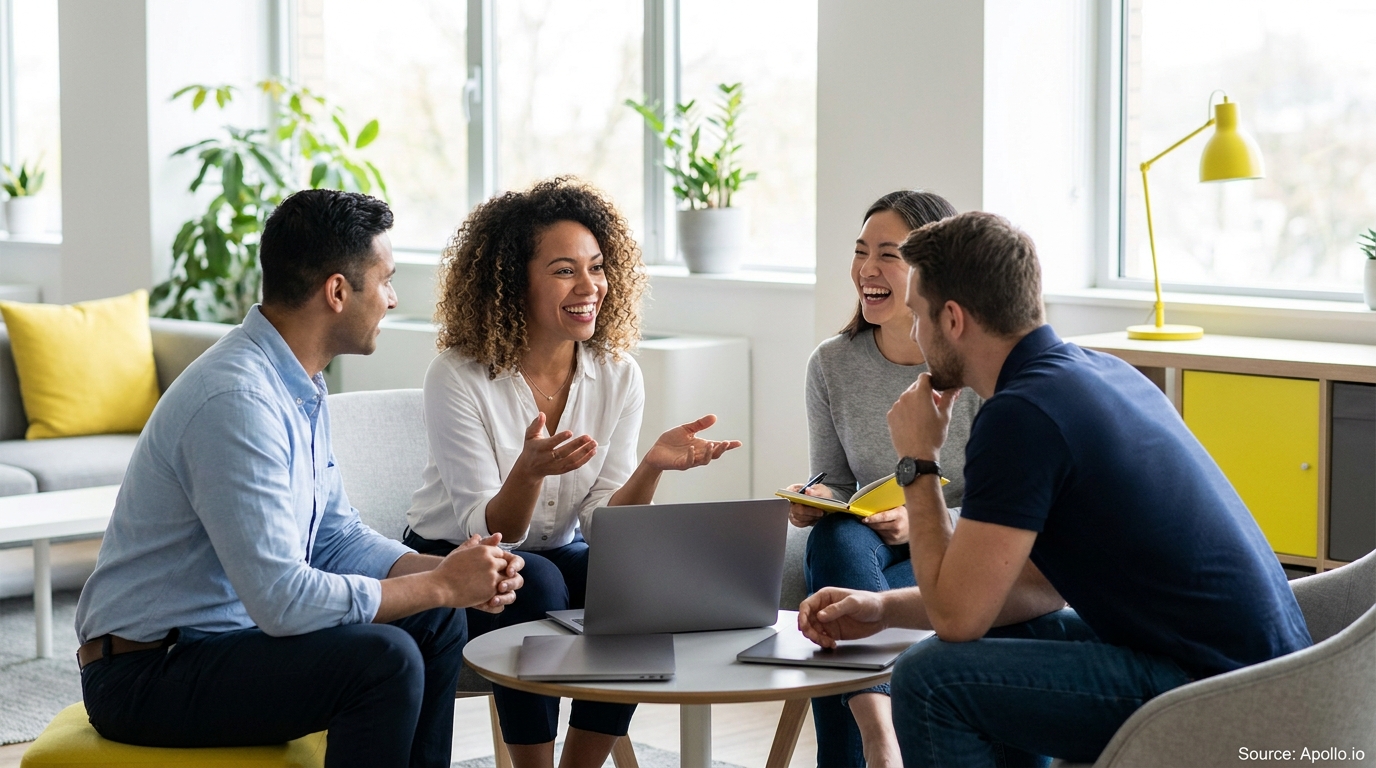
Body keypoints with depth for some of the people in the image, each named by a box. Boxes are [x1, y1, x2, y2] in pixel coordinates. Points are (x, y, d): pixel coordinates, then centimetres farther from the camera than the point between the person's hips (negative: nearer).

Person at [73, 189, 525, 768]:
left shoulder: (300, 385, 7)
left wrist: (451, 573, -4)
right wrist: (439, 584, -20)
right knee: (384, 657, -25)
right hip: (146, 674, -10)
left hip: (238, 628, 10)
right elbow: (282, 598, -30)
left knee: (435, 622, 8)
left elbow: (338, 537, 13)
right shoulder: (237, 400, -25)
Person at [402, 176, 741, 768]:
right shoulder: (459, 378, -20)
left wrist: (653, 465, -29)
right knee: (537, 584, -34)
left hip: (556, 554, 4)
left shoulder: (617, 375, -7)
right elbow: (486, 531, -22)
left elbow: (602, 525, -9)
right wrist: (530, 471, -42)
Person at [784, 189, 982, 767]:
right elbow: (834, 481, 11)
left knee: (840, 610, -34)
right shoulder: (832, 364, 2)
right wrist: (817, 499, -13)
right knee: (835, 536, -35)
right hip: (863, 552, 4)